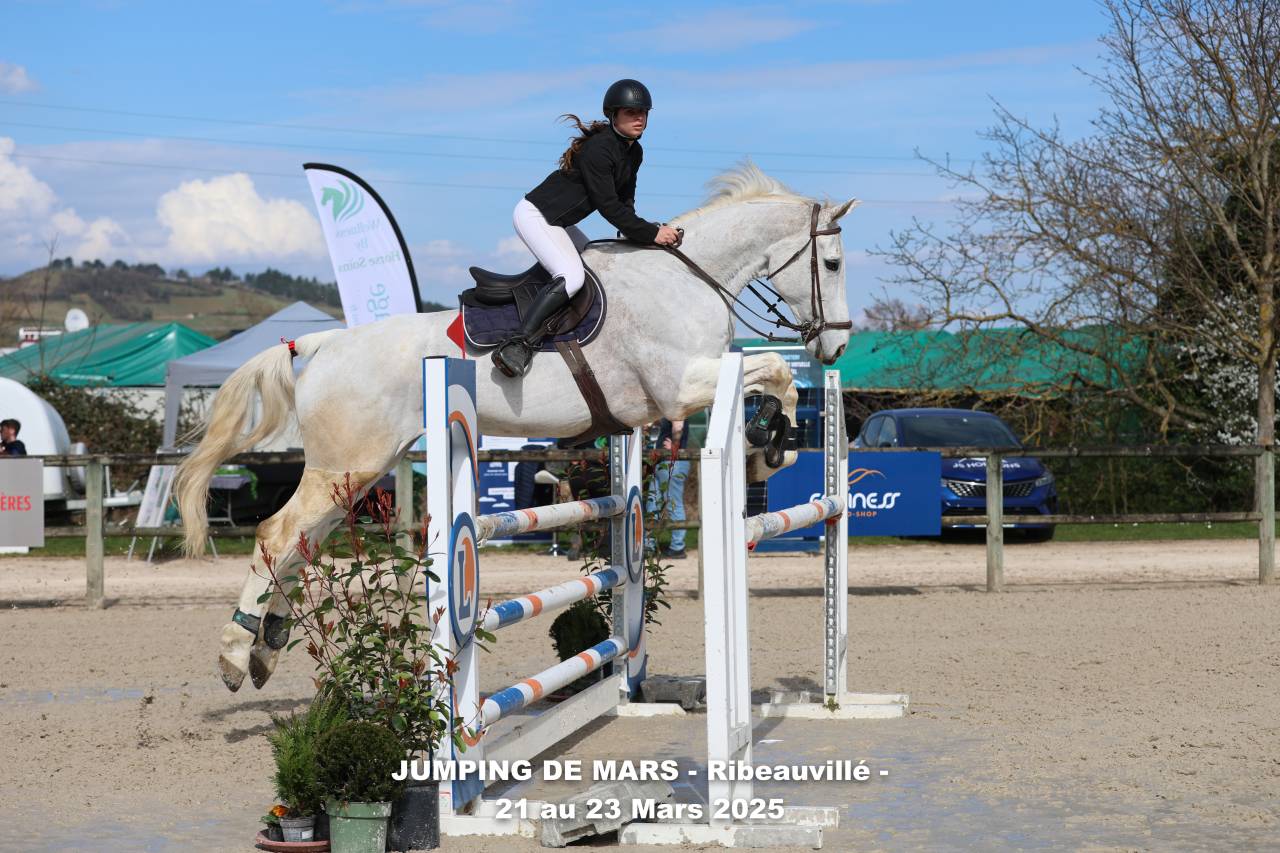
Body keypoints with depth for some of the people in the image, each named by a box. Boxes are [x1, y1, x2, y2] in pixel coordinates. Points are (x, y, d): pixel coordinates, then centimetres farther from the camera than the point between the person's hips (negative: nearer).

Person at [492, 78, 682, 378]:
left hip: (558, 223, 11)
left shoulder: (634, 153, 5)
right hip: (534, 215, -11)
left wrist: (631, 235, -3)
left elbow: (625, 199, 13)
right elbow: (608, 206, -26)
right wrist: (651, 233, -22)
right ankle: (516, 346, -31)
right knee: (571, 276, -26)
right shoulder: (598, 150, -24)